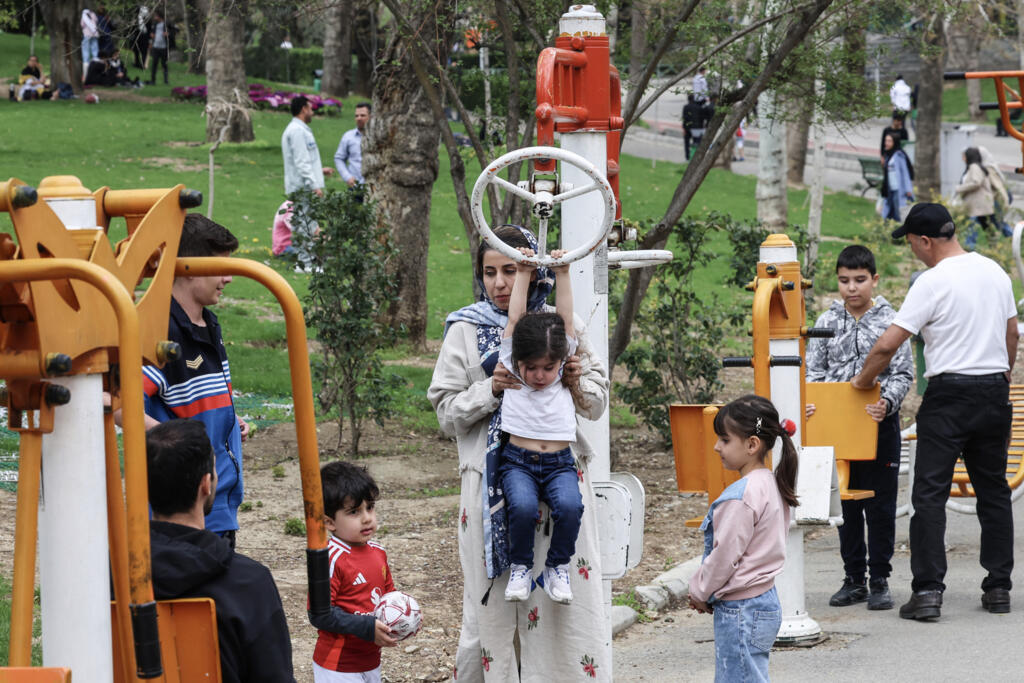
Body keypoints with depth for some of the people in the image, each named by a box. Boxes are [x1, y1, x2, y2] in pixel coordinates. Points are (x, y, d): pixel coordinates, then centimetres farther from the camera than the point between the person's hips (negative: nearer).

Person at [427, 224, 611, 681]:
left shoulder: (563, 325, 9)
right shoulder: (466, 331, 5)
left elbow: (597, 404, 15)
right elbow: (446, 412, 3)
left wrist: (579, 384, -6)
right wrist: (490, 391, -13)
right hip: (494, 480, -1)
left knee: (571, 602, -3)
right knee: (494, 599, -3)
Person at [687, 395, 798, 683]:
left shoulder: (742, 495, -21)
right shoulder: (771, 484, 9)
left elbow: (725, 555, -19)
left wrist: (700, 591, -2)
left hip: (741, 610, -10)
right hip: (766, 600, 10)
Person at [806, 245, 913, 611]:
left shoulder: (890, 322, -2)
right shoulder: (827, 323, 6)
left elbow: (903, 374, -4)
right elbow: (813, 371, 6)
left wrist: (886, 402, -22)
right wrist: (809, 403, -13)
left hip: (880, 425, -3)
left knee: (880, 504, 1)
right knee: (848, 504, 9)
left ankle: (880, 580, 9)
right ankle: (854, 578, 17)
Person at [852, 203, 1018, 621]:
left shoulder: (933, 283, -12)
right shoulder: (995, 272, 8)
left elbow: (886, 345, -13)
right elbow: (1011, 335, 17)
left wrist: (862, 381, 3)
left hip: (949, 393, -6)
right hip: (995, 391, 6)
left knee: (930, 493, -4)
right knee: (993, 491, 13)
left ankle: (928, 590, -10)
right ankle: (998, 587, 14)